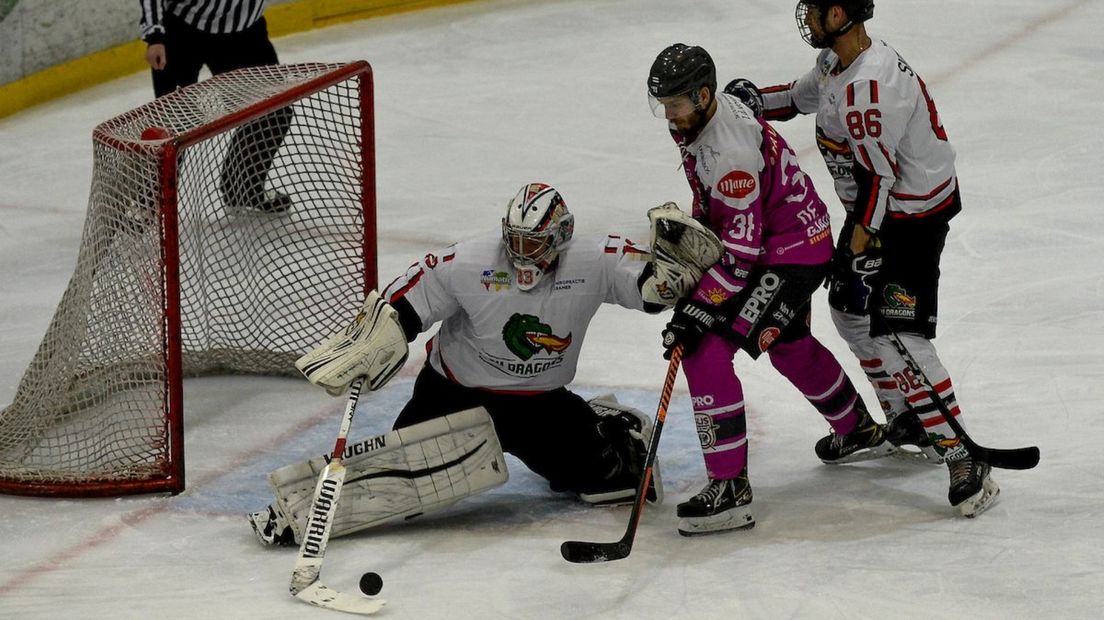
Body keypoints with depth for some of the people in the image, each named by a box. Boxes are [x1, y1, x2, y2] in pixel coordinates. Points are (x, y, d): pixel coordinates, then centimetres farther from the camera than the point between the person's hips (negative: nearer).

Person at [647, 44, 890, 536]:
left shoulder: (731, 152, -33)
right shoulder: (702, 115, -3)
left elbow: (740, 255, -32)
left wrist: (697, 312, -31)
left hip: (790, 255, -11)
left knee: (707, 352, -19)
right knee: (789, 346, 32)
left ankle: (729, 489, -18)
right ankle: (860, 431, 56)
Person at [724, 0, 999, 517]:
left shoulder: (870, 87, -30)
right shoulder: (836, 59, 2)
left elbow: (877, 178, -28)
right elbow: (805, 95, 24)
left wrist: (862, 251, -23)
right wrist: (759, 100, 5)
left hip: (914, 213, -11)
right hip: (872, 206, 11)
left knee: (898, 337, -16)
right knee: (850, 312, 21)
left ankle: (963, 460, -14)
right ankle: (906, 421, 35)